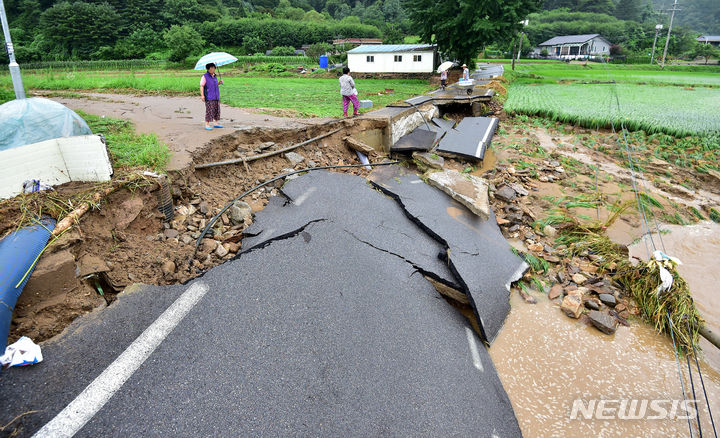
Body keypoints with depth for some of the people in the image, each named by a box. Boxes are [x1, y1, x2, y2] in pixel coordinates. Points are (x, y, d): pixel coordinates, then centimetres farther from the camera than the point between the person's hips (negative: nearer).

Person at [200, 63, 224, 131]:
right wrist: (202, 95, -15)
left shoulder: (215, 76, 14)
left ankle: (215, 123, 20)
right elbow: (201, 86, -8)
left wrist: (219, 82, 9)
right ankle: (207, 124, -2)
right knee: (209, 111, -7)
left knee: (217, 110, 9)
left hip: (216, 97, 7)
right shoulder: (205, 76, -6)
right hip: (209, 98, -7)